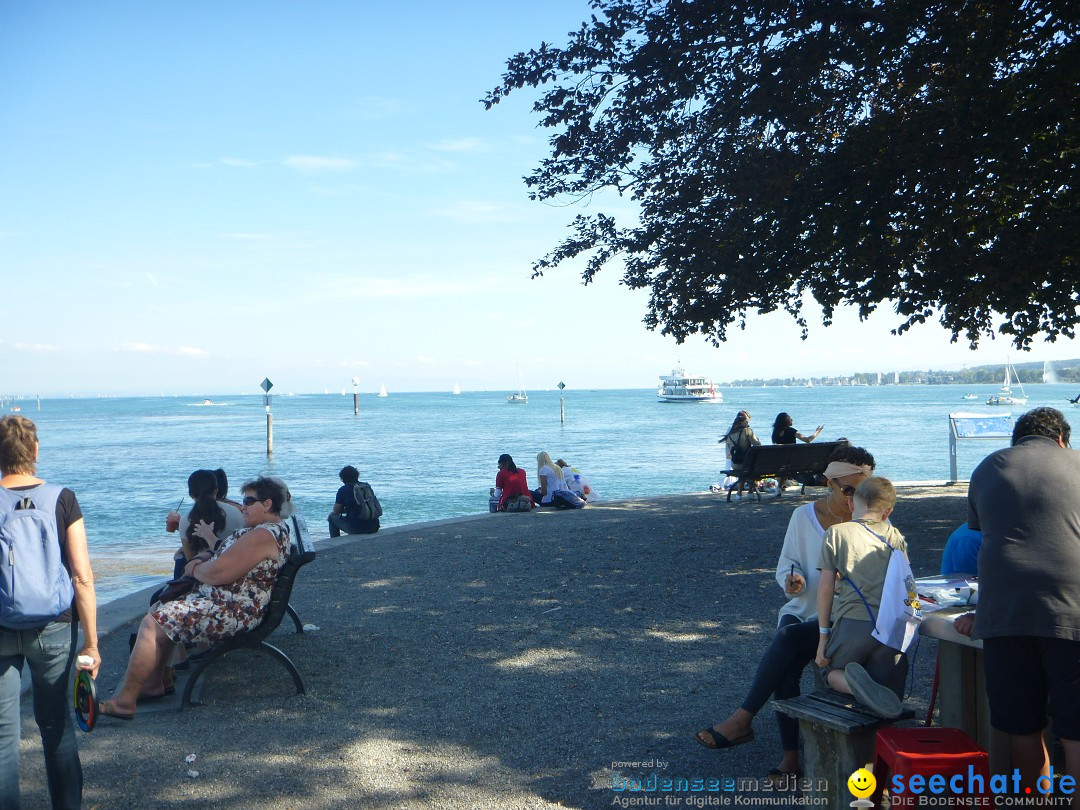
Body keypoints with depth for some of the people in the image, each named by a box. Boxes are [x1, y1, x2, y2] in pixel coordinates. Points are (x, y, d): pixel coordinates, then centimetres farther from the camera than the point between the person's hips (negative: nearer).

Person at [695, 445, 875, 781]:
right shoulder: (804, 515, 6)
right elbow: (786, 564, 10)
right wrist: (793, 580, -13)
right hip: (801, 611, 3)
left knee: (789, 637, -32)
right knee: (786, 665, -28)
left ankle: (743, 718, -24)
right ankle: (790, 755, -21)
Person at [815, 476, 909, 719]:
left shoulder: (837, 533, 5)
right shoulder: (896, 537, 16)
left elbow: (825, 587, 0)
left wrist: (824, 636, 6)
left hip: (854, 622, -2)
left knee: (832, 672, 22)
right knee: (890, 691, 15)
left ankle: (854, 681, -14)